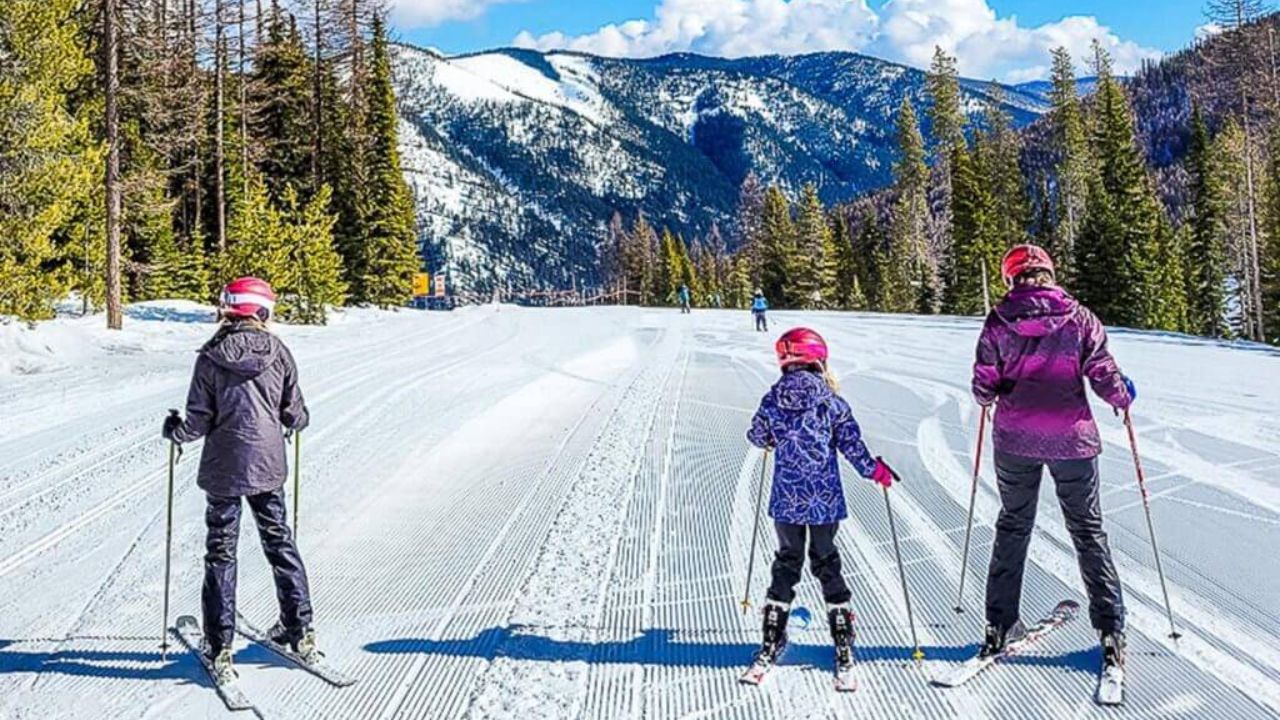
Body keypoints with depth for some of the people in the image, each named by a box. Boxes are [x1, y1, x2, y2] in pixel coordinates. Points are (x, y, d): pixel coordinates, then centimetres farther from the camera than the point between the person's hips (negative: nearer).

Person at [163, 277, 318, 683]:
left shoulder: (211, 358, -9)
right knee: (279, 543, 16)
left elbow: (199, 422, -8)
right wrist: (299, 421, 23)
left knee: (221, 552, 7)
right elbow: (294, 414, 0)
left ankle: (220, 648, 7)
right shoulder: (278, 352, -5)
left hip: (223, 470, -2)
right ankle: (300, 632, 20)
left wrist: (174, 431, 13)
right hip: (268, 466, 2)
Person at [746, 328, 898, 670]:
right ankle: (843, 642, 13)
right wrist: (875, 470, 11)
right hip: (825, 500, -1)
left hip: (786, 501, 2)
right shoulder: (832, 403, -11)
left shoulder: (772, 401, -4)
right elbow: (852, 445, -6)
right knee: (826, 562, 12)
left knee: (787, 562, 16)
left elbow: (759, 438, 10)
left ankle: (772, 641, 17)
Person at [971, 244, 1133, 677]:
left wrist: (992, 397, 19)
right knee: (1088, 531, 11)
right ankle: (1110, 632, 9)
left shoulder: (998, 322, -4)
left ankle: (1000, 626, 16)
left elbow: (983, 389, -4)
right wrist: (1124, 397, 16)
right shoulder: (1080, 319, -5)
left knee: (1013, 527, 15)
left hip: (1014, 440, 1)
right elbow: (1105, 378, -6)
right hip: (1071, 439, -1)